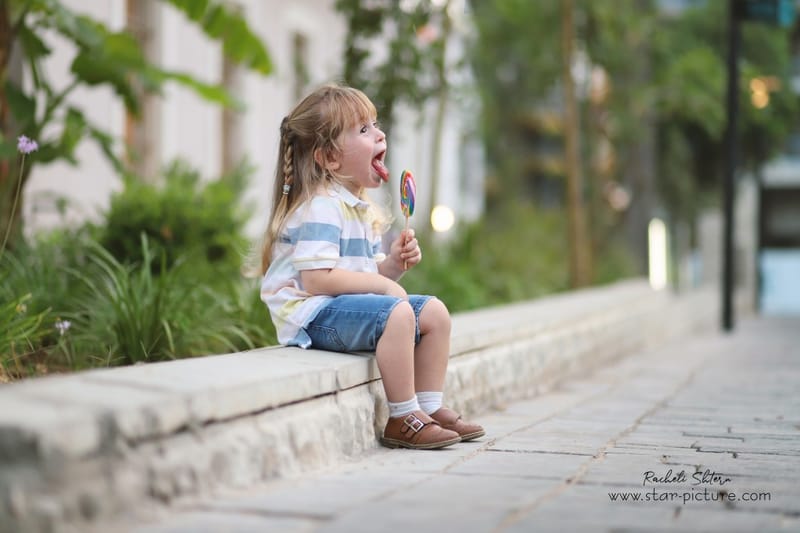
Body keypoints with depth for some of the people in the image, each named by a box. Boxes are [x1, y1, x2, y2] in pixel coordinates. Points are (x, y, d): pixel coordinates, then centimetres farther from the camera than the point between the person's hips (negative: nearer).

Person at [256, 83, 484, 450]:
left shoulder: (362, 208, 15)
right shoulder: (321, 207, -17)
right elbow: (316, 280, -26)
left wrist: (394, 263, -2)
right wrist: (381, 283, -19)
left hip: (347, 307, 10)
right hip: (311, 313, -10)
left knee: (434, 311, 5)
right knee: (396, 314, -31)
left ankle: (428, 408, 10)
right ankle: (402, 420, -21)